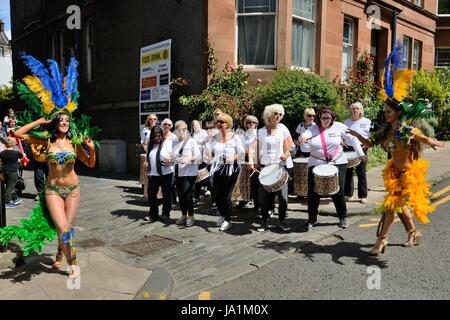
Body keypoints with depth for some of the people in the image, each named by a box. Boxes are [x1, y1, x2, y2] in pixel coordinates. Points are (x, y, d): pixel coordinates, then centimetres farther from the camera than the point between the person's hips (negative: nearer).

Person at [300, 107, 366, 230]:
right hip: (316, 164, 1)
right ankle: (311, 219, 15)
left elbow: (352, 139, 3)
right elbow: (307, 133, -22)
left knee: (338, 192, 0)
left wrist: (360, 153, -5)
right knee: (313, 192, 0)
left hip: (337, 163, 0)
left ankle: (343, 218, 20)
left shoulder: (339, 127, 2)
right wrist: (304, 137, -46)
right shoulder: (313, 128, 1)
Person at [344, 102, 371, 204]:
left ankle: (363, 196, 6)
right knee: (348, 171, 3)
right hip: (348, 148, 3)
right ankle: (348, 194, 13)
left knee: (361, 172, -2)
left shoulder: (367, 122, 4)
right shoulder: (346, 122, 12)